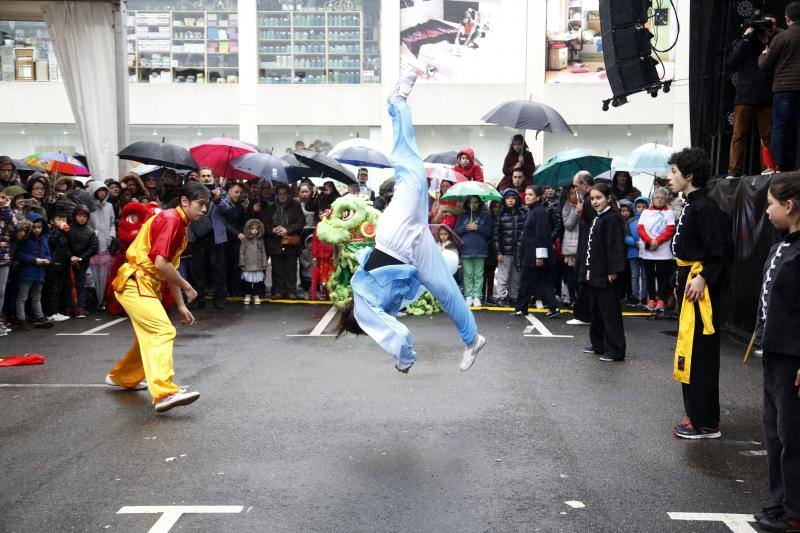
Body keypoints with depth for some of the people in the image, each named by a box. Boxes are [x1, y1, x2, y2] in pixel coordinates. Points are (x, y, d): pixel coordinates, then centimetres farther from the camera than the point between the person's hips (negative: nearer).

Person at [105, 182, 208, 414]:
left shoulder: (180, 225, 15)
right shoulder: (171, 219, -16)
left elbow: (170, 269, 18)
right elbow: (160, 264, -25)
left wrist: (181, 306, 15)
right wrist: (187, 287, -13)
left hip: (145, 285, 10)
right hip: (136, 283, -10)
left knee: (150, 336, 21)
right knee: (163, 332, -22)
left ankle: (121, 377, 40)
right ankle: (164, 393, -31)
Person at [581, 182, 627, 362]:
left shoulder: (612, 218, -13)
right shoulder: (597, 219, 15)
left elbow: (616, 246, -19)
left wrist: (613, 271, -22)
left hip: (607, 275, -10)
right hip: (594, 274, 10)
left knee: (610, 312, -4)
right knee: (596, 311, 17)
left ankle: (615, 350, 1)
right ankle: (598, 345, 28)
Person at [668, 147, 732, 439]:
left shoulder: (705, 207, -16)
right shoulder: (691, 205, 14)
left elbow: (721, 250, -21)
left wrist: (703, 278, -25)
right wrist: (686, 280, 15)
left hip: (700, 287, -10)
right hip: (689, 284, 10)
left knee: (698, 354, -5)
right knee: (692, 352, 16)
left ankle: (705, 423, 3)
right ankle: (699, 415, 26)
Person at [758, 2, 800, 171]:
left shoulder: (781, 37, -4)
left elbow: (764, 65, 1)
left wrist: (763, 55, 23)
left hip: (784, 88, -3)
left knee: (780, 127, 0)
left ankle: (778, 168, -5)